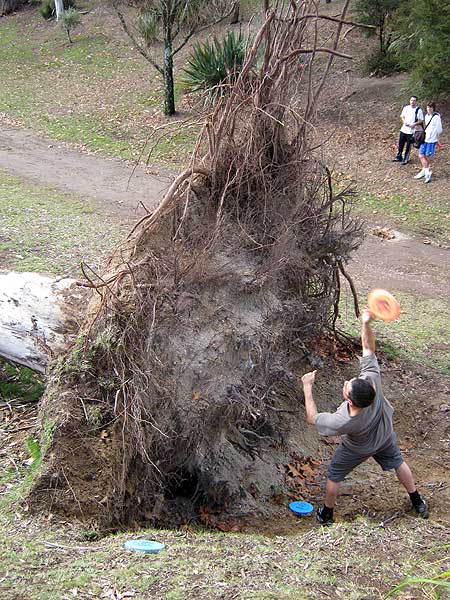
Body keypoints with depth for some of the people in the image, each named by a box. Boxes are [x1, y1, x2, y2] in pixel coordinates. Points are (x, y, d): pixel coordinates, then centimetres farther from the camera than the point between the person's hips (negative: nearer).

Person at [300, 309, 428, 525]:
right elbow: (368, 348, -31)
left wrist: (307, 387, -25)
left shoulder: (343, 422, -47)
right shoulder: (372, 381, -42)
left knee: (333, 476, 21)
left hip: (357, 450, -4)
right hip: (385, 438, 4)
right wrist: (366, 323, -43)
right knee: (398, 463, 30)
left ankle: (326, 514, 43)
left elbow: (312, 418, -29)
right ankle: (418, 503, 49)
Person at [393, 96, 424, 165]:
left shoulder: (418, 110, -9)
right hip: (403, 129, 4)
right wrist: (404, 121, -7)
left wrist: (414, 124, -21)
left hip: (411, 131, -4)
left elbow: (421, 120, -5)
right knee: (400, 144, 13)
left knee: (408, 146, 4)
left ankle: (405, 159, 16)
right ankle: (399, 157, 28)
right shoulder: (406, 108, 4)